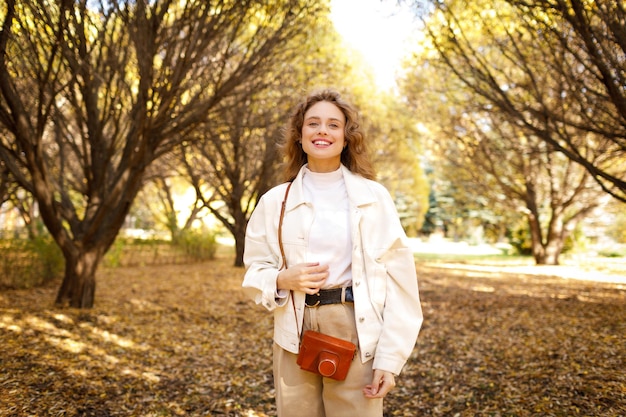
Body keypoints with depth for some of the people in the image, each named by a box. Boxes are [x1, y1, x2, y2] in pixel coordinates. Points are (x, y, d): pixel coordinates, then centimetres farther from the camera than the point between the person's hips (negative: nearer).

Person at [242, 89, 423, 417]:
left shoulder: (373, 196, -2)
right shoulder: (275, 201, 4)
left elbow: (399, 280, -3)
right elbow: (254, 273, 10)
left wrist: (390, 358, -8)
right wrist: (282, 279, -12)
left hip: (356, 335, -1)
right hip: (294, 339, 2)